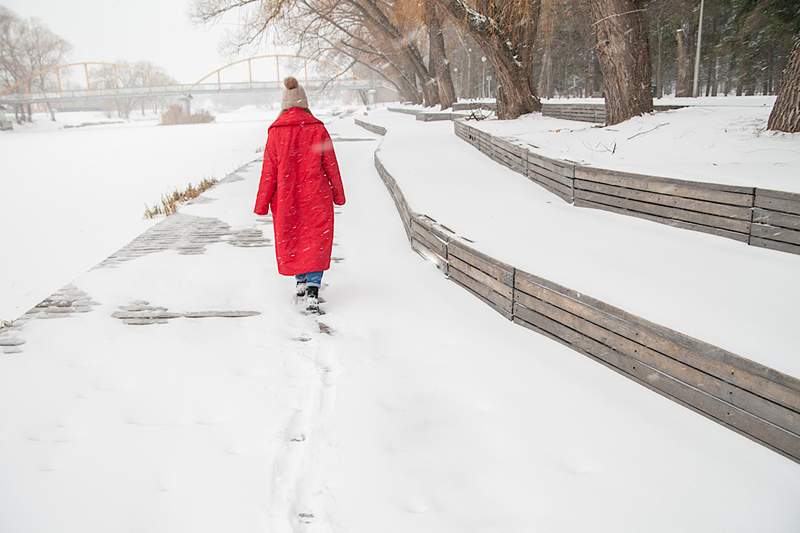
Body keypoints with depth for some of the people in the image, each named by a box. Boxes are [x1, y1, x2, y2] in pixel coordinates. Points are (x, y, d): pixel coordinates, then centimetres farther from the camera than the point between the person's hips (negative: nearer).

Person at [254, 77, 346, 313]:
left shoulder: (275, 132, -7)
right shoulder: (318, 129, -6)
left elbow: (269, 170, -4)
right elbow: (331, 165, 1)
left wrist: (262, 203, 4)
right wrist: (338, 194, 13)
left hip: (286, 198, 1)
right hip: (315, 196, -1)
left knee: (290, 238, 19)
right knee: (316, 240, 3)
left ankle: (301, 282, 34)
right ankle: (312, 290, -11)